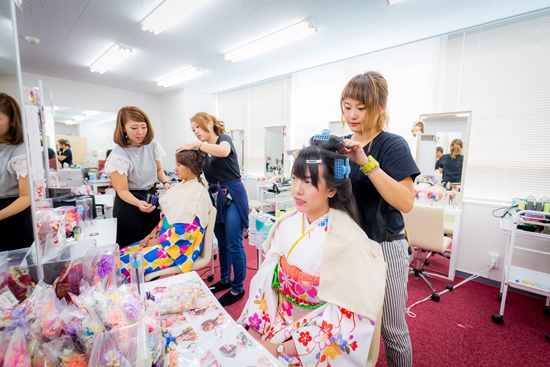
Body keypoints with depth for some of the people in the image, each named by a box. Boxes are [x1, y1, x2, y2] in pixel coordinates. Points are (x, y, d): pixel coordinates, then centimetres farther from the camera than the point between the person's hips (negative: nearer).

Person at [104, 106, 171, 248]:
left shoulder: (153, 145, -6)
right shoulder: (119, 155, -20)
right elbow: (122, 190, -17)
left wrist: (165, 182, -9)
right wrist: (138, 203, -37)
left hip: (151, 198, 5)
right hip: (129, 204, -5)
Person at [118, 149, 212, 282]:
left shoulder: (196, 191, -18)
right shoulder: (182, 186, 10)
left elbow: (184, 228, -22)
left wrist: (158, 241, -13)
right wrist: (154, 233, 4)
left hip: (180, 245, -9)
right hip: (165, 238, 9)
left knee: (127, 263, -15)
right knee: (122, 255, 3)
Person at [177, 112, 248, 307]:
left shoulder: (223, 138, -5)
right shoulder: (205, 152, 14)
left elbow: (223, 152, -31)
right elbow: (206, 176, 10)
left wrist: (197, 145, -24)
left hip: (233, 196, -8)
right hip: (217, 198, 8)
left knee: (234, 245, 0)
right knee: (222, 243, 18)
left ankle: (238, 289, 16)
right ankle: (225, 280, 37)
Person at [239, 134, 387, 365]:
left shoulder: (348, 241, -22)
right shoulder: (286, 225, -7)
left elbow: (345, 315, -18)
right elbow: (266, 279, -1)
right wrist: (253, 329, -9)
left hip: (317, 343, -3)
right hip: (276, 322, 4)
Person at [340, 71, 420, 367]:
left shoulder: (393, 145, -11)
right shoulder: (342, 145, 4)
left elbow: (405, 202, -21)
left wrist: (366, 162, -30)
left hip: (383, 247, -4)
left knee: (391, 329, 13)